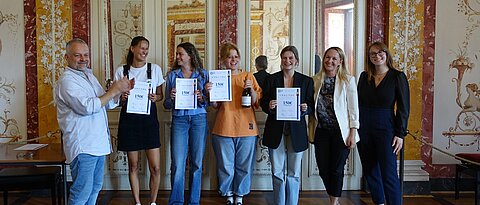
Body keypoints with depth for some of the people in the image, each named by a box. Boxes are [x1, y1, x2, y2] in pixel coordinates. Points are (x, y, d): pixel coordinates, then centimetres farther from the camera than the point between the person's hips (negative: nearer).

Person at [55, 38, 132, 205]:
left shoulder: (89, 76, 16)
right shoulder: (67, 80, -13)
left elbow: (107, 103, 20)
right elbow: (87, 107, -24)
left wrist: (121, 90, 3)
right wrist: (113, 90, -17)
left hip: (98, 144, 9)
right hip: (82, 146, -9)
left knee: (95, 188, 18)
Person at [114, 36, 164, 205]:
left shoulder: (155, 69, 4)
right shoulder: (122, 71, 3)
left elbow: (160, 95, 10)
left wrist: (155, 97, -12)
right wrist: (122, 98, -14)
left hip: (149, 118, 0)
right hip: (129, 119, 0)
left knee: (155, 167, -2)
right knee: (133, 166, 8)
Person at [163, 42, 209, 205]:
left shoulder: (203, 74, 7)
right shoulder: (172, 75, 9)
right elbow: (167, 105, 10)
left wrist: (202, 98, -12)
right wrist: (171, 98, -11)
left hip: (199, 119, 0)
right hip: (179, 119, 0)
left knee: (196, 163, 5)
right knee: (177, 164, -3)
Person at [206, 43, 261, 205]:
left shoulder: (248, 76, 6)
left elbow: (256, 103, 4)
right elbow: (215, 105, 7)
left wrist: (251, 89, -14)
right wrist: (210, 92, -12)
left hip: (246, 128, 0)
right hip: (224, 129, 0)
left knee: (244, 165, 6)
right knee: (225, 165, 6)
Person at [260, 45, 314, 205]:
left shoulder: (306, 81, 5)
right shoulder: (271, 79, 4)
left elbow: (311, 106, 6)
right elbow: (263, 103, 6)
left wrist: (306, 108, -15)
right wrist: (269, 106, -16)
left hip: (296, 131, 0)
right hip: (276, 130, 0)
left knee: (294, 173, 7)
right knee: (277, 172, 5)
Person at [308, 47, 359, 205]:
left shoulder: (348, 80, -3)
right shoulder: (316, 80, 6)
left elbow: (353, 108, -5)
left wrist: (353, 133, -9)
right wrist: (311, 131, 8)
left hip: (340, 132, -3)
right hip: (321, 131, 4)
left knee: (337, 169, 4)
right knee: (323, 169, 9)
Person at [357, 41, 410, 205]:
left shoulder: (397, 76, -2)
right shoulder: (364, 76, 8)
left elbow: (404, 108, -4)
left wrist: (400, 134, -10)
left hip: (385, 128, -4)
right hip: (363, 128, 4)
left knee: (388, 174, -5)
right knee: (369, 171, 12)